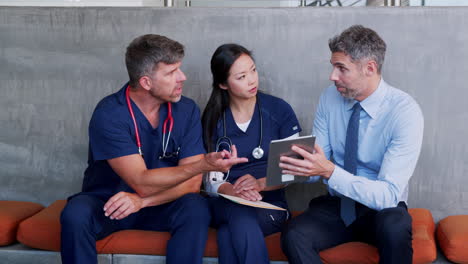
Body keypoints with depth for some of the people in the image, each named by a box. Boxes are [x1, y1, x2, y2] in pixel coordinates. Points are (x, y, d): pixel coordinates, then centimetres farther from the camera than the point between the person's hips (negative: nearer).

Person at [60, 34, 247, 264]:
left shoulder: (186, 110, -8)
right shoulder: (109, 114, -20)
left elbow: (191, 183, -11)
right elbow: (142, 183, -25)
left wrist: (142, 201, -27)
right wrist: (204, 164, -35)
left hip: (159, 205, 3)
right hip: (106, 202, -2)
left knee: (196, 208, -28)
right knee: (76, 214, -33)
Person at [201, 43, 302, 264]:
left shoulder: (280, 110, 0)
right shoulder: (213, 119, 3)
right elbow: (211, 179, -1)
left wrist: (260, 184, -21)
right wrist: (233, 191, -24)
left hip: (270, 204, -1)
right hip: (225, 205, 1)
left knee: (228, 235, -34)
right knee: (239, 211, -36)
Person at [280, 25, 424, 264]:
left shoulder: (405, 111, -18)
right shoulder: (330, 98, -4)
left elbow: (388, 195, -24)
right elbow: (319, 163, 0)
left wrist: (329, 171, -35)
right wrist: (299, 165, -23)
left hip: (381, 210, -2)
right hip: (336, 205, 3)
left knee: (394, 226, -36)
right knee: (293, 236, -26)